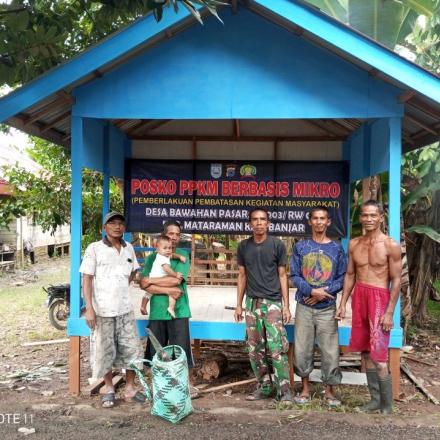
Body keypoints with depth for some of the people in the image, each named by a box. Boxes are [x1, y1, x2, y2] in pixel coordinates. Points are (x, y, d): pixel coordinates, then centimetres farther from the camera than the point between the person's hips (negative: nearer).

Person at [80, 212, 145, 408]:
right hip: (102, 310, -4)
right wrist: (89, 308, -16)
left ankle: (130, 388, 24)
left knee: (131, 349, 7)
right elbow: (87, 279, -9)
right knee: (104, 351, 6)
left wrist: (123, 287, 10)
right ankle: (109, 389, 25)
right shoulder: (94, 248, -7)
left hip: (125, 308, 4)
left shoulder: (129, 248, 7)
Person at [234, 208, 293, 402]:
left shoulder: (277, 245, -2)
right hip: (252, 303, 4)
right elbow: (242, 276, 11)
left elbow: (282, 275, 0)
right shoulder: (243, 246, 6)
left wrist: (286, 306, -5)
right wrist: (238, 304, 7)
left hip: (273, 302, -3)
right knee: (255, 349, 8)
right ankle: (264, 386, 20)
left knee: (276, 348, -9)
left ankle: (284, 390, 1)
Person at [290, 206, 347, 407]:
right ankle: (305, 388, 23)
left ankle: (329, 391, 19)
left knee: (330, 350, 2)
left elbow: (342, 278, 1)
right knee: (302, 349, 6)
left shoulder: (336, 248, 2)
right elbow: (294, 275, 0)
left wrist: (323, 293, -13)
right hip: (304, 306, 1)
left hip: (327, 308, -1)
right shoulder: (300, 246, 3)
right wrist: (312, 291, -15)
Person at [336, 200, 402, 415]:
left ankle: (387, 407, 7)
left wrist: (390, 312, -12)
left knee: (378, 355, -7)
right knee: (366, 352, 11)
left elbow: (396, 280, -7)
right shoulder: (354, 244, 8)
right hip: (359, 297, 6)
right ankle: (375, 399, 23)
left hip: (379, 298, -5)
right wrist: (343, 304, 8)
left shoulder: (391, 245, -7)